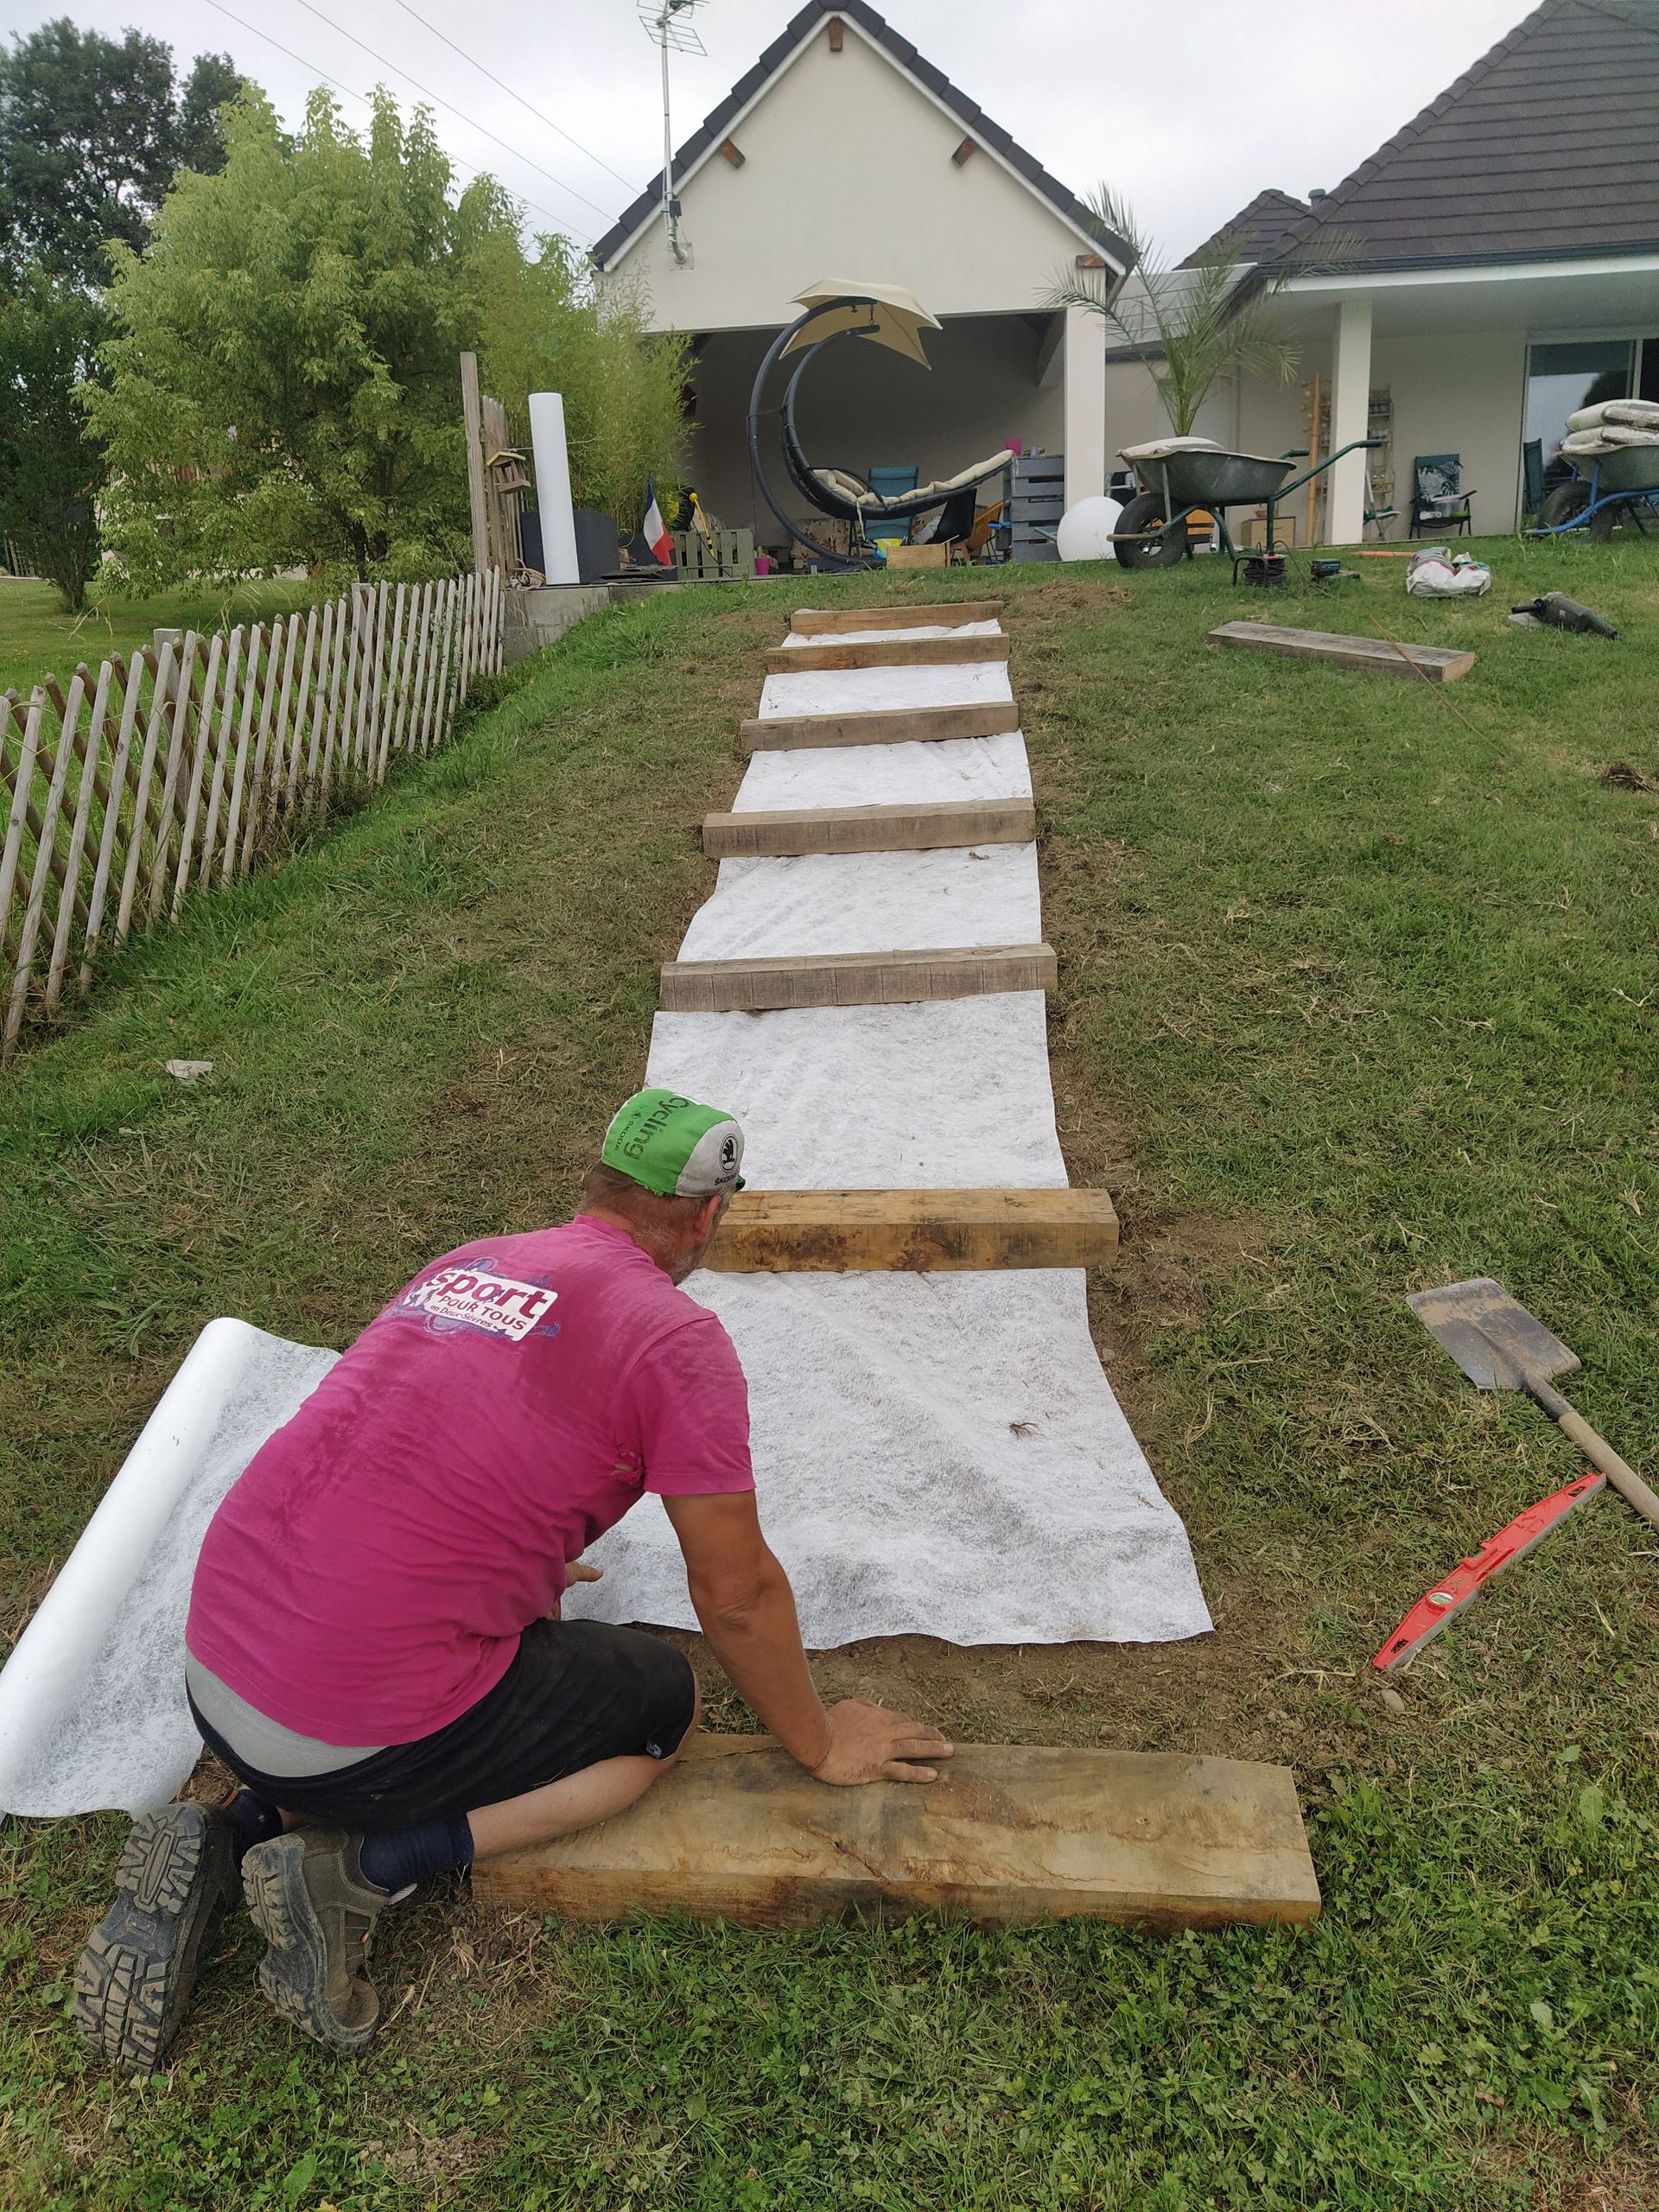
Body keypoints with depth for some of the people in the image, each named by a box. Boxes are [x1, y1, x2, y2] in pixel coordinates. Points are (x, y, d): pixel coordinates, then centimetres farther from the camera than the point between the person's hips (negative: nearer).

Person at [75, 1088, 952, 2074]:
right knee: (664, 1697, 13)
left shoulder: (468, 1264, 13)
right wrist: (821, 1745, 14)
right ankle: (364, 1869, 1)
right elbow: (737, 1593, -4)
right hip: (360, 1732, -7)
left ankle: (233, 1831, 13)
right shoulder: (677, 1337, -10)